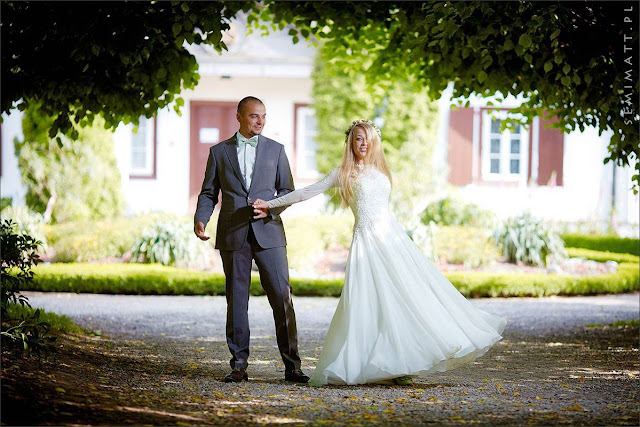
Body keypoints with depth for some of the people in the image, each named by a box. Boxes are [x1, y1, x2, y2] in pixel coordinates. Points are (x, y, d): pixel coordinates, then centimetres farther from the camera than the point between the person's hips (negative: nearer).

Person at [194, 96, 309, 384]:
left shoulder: (275, 149, 12)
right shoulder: (219, 152, 11)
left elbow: (288, 190, 10)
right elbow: (209, 193, 10)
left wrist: (271, 207, -10)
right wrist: (200, 219, -9)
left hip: (268, 233, 0)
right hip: (233, 236, 0)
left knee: (282, 296, -6)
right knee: (236, 300, 2)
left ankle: (292, 365, -2)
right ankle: (239, 365, 8)